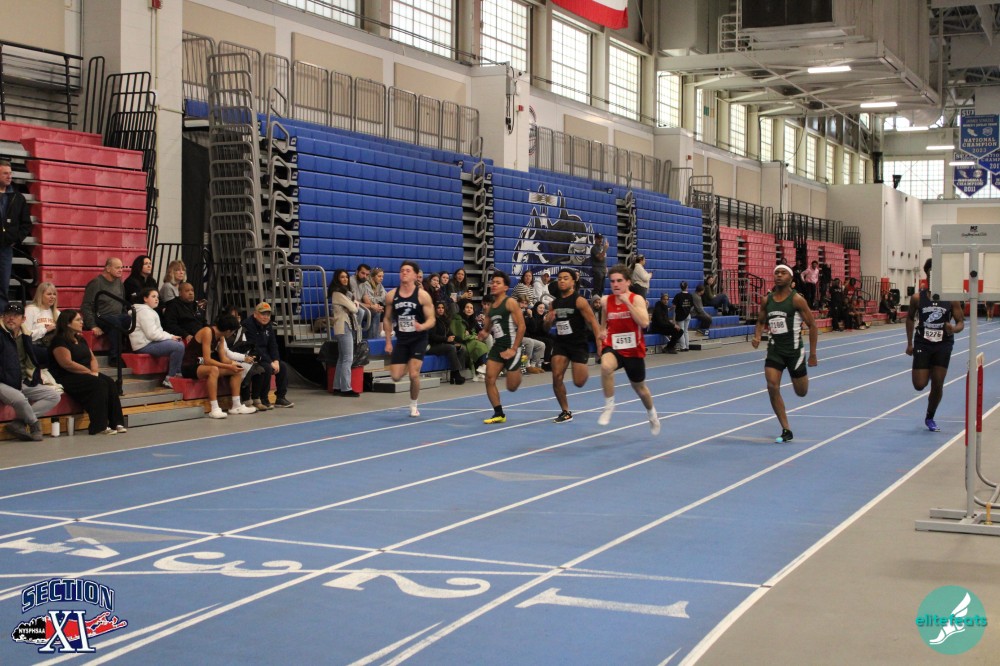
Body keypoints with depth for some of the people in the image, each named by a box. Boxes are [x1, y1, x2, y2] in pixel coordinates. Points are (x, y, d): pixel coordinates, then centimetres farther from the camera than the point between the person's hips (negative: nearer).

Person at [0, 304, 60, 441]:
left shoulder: (25, 337, 14)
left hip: (23, 384, 8)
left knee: (54, 395, -5)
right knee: (19, 399, -35)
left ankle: (19, 423, -15)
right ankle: (34, 424, -2)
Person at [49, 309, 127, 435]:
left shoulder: (80, 339, 20)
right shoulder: (59, 341, -9)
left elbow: (92, 358, 20)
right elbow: (67, 363, -19)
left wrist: (94, 371, -2)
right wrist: (90, 372, -15)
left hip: (85, 375, 9)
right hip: (66, 378, -9)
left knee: (110, 382, -16)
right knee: (99, 384, -30)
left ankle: (116, 423, -21)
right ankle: (99, 427, -29)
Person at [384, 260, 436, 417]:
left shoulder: (422, 295, -10)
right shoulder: (391, 296, 0)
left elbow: (431, 320, -9)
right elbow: (387, 319, 10)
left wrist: (422, 326, -31)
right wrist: (388, 342, 5)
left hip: (419, 339, -3)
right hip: (401, 340, 3)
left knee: (414, 375, -12)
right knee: (395, 376, -3)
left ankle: (413, 406, 11)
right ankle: (408, 364, 35)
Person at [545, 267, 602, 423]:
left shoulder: (579, 301, -11)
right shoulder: (555, 303, 7)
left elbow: (592, 321, -16)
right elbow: (547, 327, 17)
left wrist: (599, 344, -26)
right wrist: (548, 321, -8)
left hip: (578, 344, -5)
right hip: (560, 343, 5)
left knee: (579, 382, -5)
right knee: (556, 377, -9)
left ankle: (584, 371, 34)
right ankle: (565, 412, 6)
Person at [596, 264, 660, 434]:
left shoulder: (637, 299, -11)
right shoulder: (606, 301, 0)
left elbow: (644, 323, -27)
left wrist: (627, 302, -28)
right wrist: (602, 334, 5)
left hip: (633, 350, -1)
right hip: (613, 348, 1)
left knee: (639, 387, 17)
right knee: (606, 366, -36)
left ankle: (651, 413, 49)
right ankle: (609, 406, -20)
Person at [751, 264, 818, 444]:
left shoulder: (797, 299, -11)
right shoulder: (767, 299, 2)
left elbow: (812, 325, -6)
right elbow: (761, 322, 16)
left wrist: (813, 354, -7)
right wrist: (757, 336, -7)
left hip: (794, 350, -3)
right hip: (774, 350, 3)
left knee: (801, 392, 9)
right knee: (772, 387, -14)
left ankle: (803, 377, 49)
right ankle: (786, 431, -3)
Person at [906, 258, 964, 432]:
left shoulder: (952, 299, -5)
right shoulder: (917, 298, -4)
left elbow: (961, 322, -2)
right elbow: (910, 318, 11)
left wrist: (954, 329, -26)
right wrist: (909, 343, 9)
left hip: (943, 345, 0)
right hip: (923, 344, 0)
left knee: (937, 385, 1)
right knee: (919, 385, -4)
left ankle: (930, 418, 22)